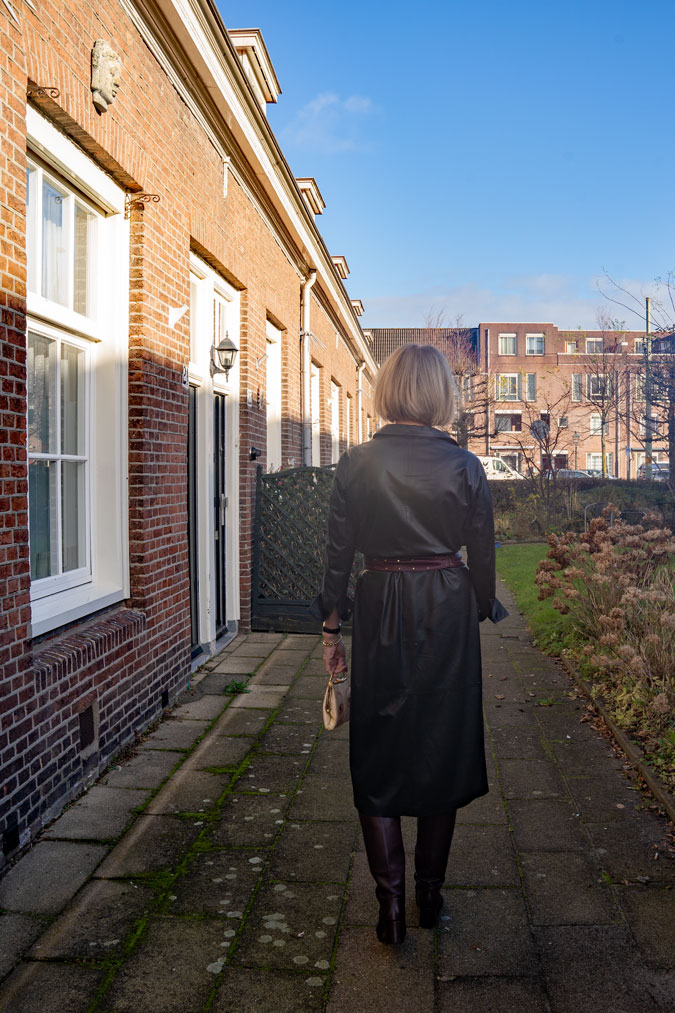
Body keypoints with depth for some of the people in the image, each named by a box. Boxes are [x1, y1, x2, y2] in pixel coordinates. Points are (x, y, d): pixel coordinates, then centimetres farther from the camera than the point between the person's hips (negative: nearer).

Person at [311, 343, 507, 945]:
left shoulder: (356, 465, -5)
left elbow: (339, 553, -3)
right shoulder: (464, 466, -6)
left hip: (381, 614, 0)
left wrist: (332, 628, 7)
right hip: (449, 615, 1)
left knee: (377, 759, 11)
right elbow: (482, 555, 0)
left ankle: (391, 906, 10)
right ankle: (430, 897, 28)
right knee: (443, 751, 15)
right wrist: (482, 610, 17)